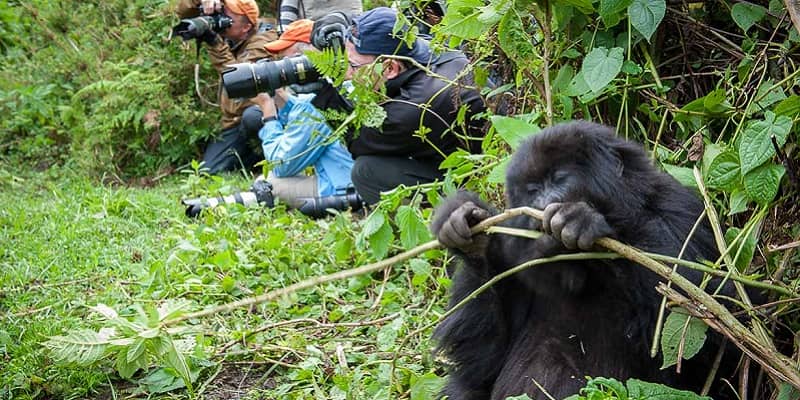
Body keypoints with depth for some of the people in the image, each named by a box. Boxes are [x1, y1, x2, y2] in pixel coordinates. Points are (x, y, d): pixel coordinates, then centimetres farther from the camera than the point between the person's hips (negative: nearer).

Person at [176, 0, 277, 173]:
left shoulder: (263, 40, -18)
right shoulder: (225, 32, 2)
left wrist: (215, 44, -34)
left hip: (259, 111, -6)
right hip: (235, 120, 6)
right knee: (208, 170, -6)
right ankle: (255, 153, 15)